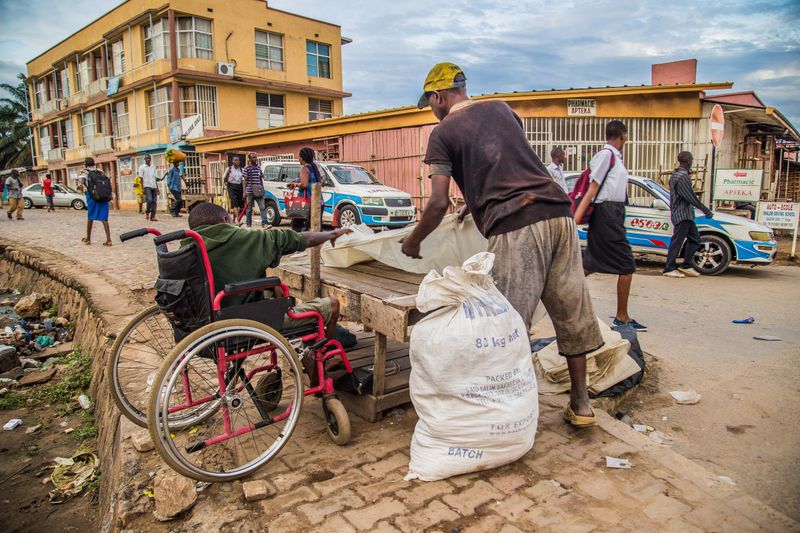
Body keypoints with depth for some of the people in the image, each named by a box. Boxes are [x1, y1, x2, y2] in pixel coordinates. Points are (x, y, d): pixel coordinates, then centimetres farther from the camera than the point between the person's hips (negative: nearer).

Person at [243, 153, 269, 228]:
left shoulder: (258, 167, 12)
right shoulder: (247, 168, -1)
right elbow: (245, 180, -2)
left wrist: (262, 189, 11)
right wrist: (244, 191, -7)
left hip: (258, 191, 4)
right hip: (250, 191, -3)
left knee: (262, 207, -7)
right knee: (249, 208, 5)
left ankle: (264, 223, -10)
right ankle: (248, 224, 13)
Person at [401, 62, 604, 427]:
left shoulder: (443, 133, 6)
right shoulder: (501, 108, 23)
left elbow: (439, 204, -1)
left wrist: (413, 241, 14)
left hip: (515, 228, -6)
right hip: (557, 213, 7)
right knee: (571, 312, 13)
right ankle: (580, 404, 25)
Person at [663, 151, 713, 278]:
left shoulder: (676, 174, 15)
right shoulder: (683, 176, -17)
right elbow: (691, 197, -20)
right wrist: (706, 210, -15)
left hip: (686, 214, 10)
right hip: (682, 214, -10)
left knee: (694, 238, 13)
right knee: (677, 241, -6)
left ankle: (686, 266, 16)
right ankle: (669, 269, -2)